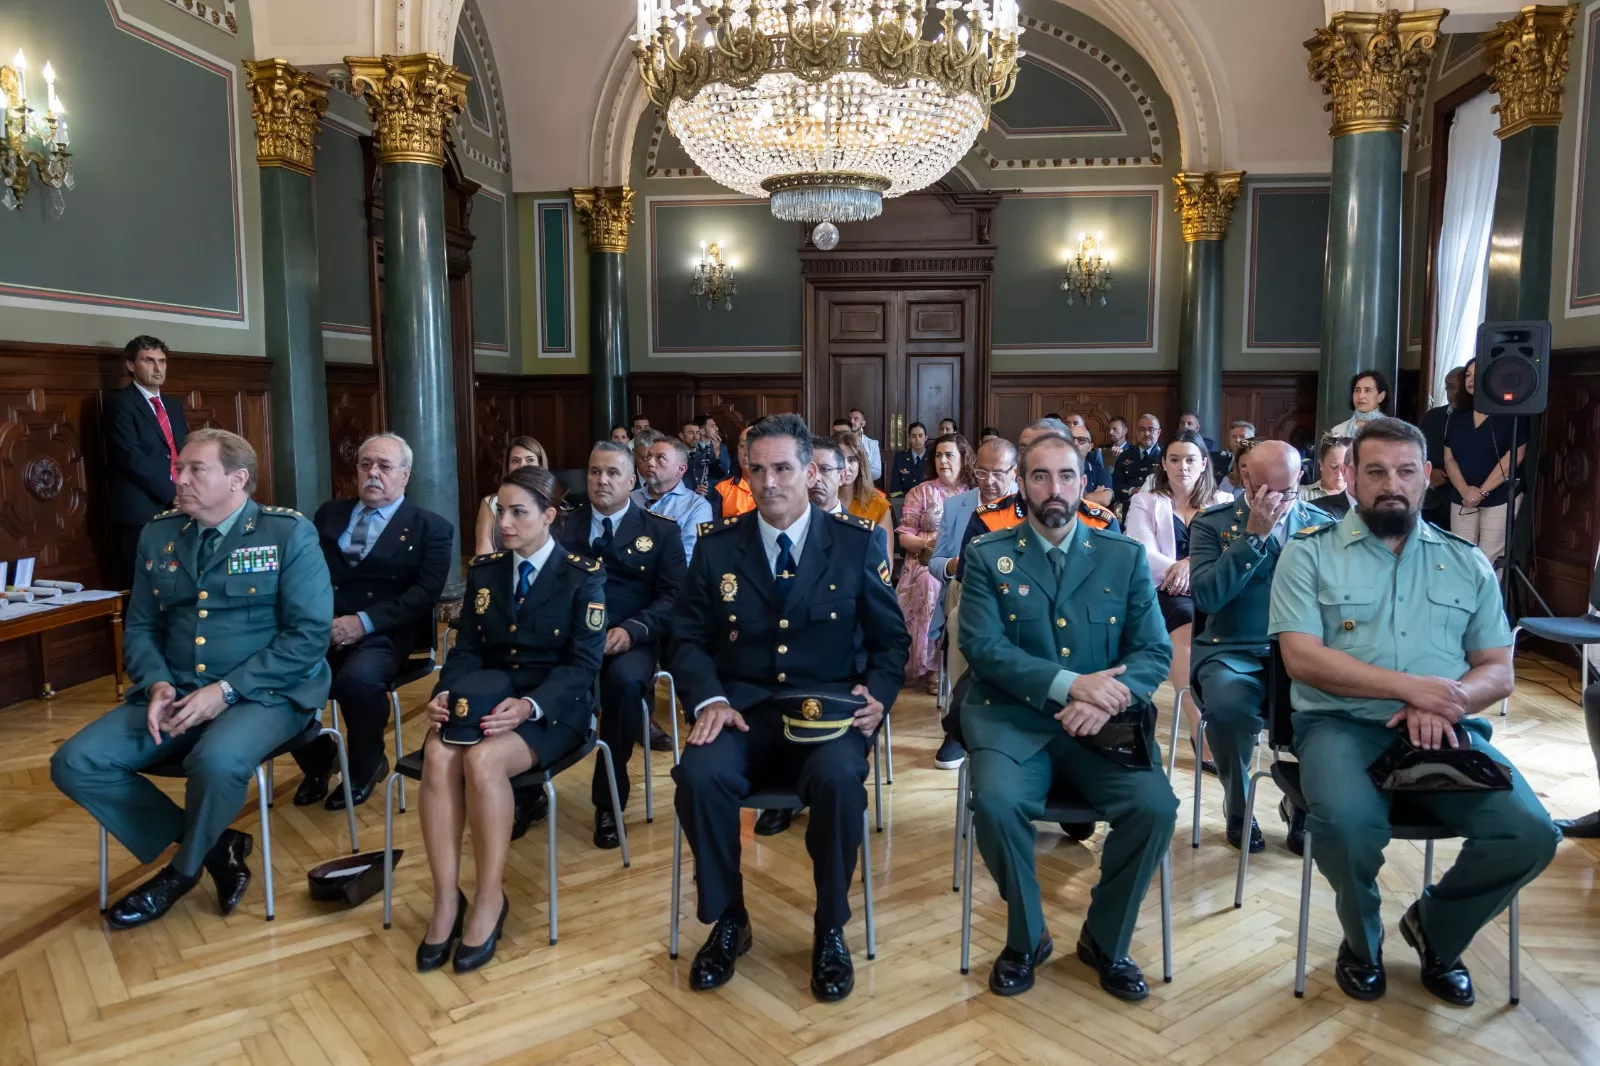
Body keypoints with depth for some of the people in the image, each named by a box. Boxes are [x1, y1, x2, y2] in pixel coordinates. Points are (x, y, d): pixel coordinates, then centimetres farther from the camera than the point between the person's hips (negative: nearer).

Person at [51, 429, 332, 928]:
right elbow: (140, 628, 14)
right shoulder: (158, 535, 10)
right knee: (73, 763, -12)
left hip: (264, 693, -6)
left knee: (216, 760, -35)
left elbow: (309, 634, -13)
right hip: (174, 693, 6)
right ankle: (213, 846, 1)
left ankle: (183, 870, -1)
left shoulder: (290, 533, -7)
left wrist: (226, 690, -20)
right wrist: (156, 684, -8)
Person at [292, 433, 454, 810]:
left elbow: (426, 591, -7)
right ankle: (318, 758, 8)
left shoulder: (430, 527, 6)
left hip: (382, 635, -4)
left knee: (357, 678, -35)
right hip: (321, 629, 4)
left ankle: (365, 767, -2)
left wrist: (365, 621, -18)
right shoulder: (329, 513, 20)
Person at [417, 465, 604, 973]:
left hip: (554, 707, -4)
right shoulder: (484, 570, 11)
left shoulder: (583, 576, -3)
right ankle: (446, 899, -21)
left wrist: (529, 706, -25)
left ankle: (489, 899, -17)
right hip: (485, 696, 4)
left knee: (483, 760, -33)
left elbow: (583, 664, -9)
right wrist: (446, 694, -13)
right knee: (439, 755, -29)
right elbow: (466, 649, 10)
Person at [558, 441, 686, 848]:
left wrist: (632, 629, -18)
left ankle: (609, 801, -17)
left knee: (623, 678, -36)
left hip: (630, 640, -1)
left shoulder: (661, 530, 8)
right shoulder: (565, 526, 15)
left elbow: (673, 597, 0)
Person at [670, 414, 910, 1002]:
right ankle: (728, 920, -2)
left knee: (839, 778, -33)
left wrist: (878, 695, -11)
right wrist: (710, 699, -11)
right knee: (699, 774, -30)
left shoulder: (857, 544, 4)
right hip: (743, 706, 1)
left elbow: (891, 638, 9)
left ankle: (830, 930, -6)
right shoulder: (716, 548, 6)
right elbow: (689, 639, 8)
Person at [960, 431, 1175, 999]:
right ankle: (1026, 937, 1)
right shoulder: (987, 556, 4)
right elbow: (981, 645, -7)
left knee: (1155, 806, -23)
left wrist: (1106, 699, -16)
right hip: (1014, 717, -1)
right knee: (997, 802, -29)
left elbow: (1155, 651, 4)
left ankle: (1106, 940, 6)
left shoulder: (1125, 556, 9)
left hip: (1103, 722, 2)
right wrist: (1070, 683, -19)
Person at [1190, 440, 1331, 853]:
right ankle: (1237, 809, -2)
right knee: (1229, 707, -35)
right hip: (1232, 652, -2)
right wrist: (1254, 535, -17)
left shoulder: (1322, 524, 8)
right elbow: (1206, 597, -14)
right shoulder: (1212, 523, 0)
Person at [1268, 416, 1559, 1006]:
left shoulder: (1467, 562, 14)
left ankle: (1436, 929, 13)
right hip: (1343, 724, -3)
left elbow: (1498, 671, 10)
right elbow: (1302, 658, -8)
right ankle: (1362, 940, 4)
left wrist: (1441, 705, -13)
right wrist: (1413, 687, -15)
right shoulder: (1309, 553, 3)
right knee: (1347, 824, -33)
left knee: (1531, 834, -20)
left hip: (1447, 731, 4)